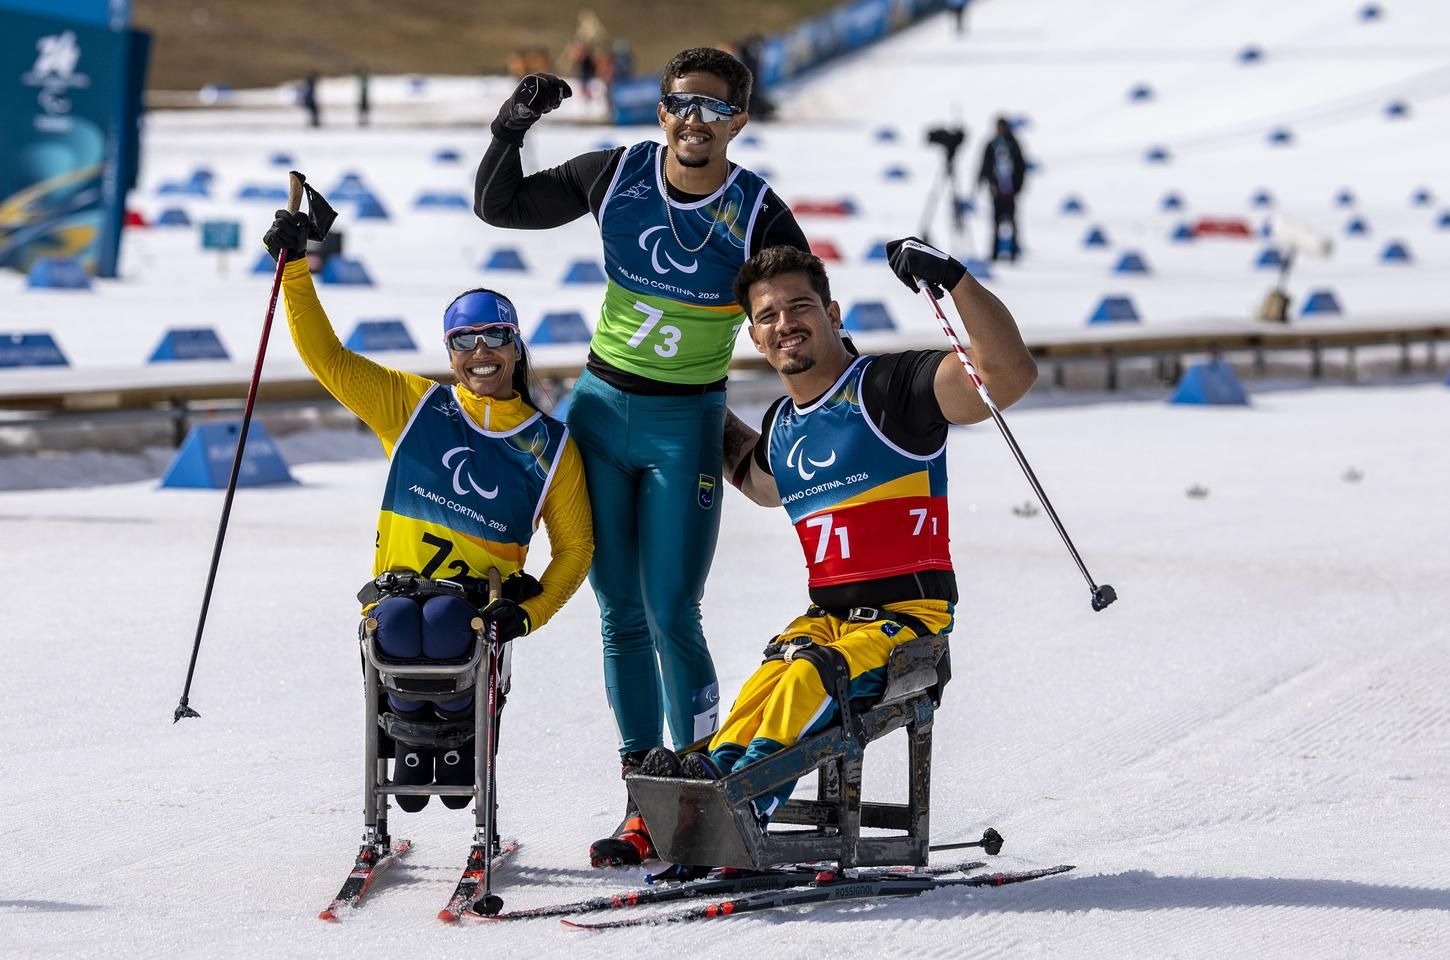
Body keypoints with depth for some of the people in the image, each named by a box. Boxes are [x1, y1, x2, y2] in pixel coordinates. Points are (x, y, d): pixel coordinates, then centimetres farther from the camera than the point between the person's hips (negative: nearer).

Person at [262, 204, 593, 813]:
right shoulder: (414, 407, 10)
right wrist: (294, 269, -2)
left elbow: (575, 545, 15)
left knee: (444, 621, -37)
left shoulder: (550, 445, 10)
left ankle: (462, 739, -9)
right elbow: (326, 358, 8)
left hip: (477, 604, -1)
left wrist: (531, 611, -3)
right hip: (396, 593, 1)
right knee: (397, 625, -36)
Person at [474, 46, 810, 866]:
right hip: (600, 409, 3)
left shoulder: (758, 217, -11)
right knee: (621, 615, 7)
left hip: (686, 428, -3)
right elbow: (499, 207, 7)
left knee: (671, 617, -9)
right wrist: (513, 129, -9)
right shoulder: (615, 177, -3)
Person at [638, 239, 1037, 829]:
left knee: (810, 681, -33)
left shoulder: (889, 388, -6)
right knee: (768, 686, -27)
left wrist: (953, 278, -29)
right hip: (824, 618, 5)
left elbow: (1010, 375, -21)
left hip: (909, 615, -5)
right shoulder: (781, 426, 16)